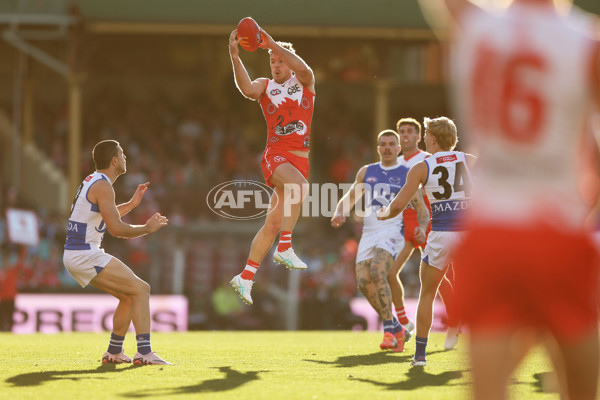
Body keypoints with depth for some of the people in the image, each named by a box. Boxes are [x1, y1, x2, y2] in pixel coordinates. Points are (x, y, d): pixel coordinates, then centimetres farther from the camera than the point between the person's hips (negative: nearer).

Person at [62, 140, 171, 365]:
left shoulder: (92, 182, 17)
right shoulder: (103, 186, -14)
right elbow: (116, 229, -21)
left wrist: (131, 204, 30)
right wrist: (147, 228, -7)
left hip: (74, 255, 10)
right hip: (85, 255, -10)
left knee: (129, 296, 17)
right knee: (140, 290, -12)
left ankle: (114, 352, 20)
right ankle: (144, 353, -21)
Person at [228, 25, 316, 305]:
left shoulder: (304, 83, 10)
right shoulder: (265, 86, 9)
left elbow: (302, 68, -15)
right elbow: (246, 88, -15)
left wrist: (273, 44, -21)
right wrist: (235, 56, -28)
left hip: (300, 158, 3)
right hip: (276, 154, -3)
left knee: (273, 224, 5)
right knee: (298, 184, -37)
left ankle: (245, 278, 15)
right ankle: (285, 248, -37)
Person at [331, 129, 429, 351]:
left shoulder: (407, 175, 6)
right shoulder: (366, 172, 17)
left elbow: (422, 210, 7)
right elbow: (350, 198, 26)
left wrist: (422, 229, -14)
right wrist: (339, 214, 4)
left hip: (392, 231, -5)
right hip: (369, 232, 5)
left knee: (377, 272, -28)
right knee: (363, 282, -7)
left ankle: (389, 330, -22)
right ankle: (396, 329, 8)